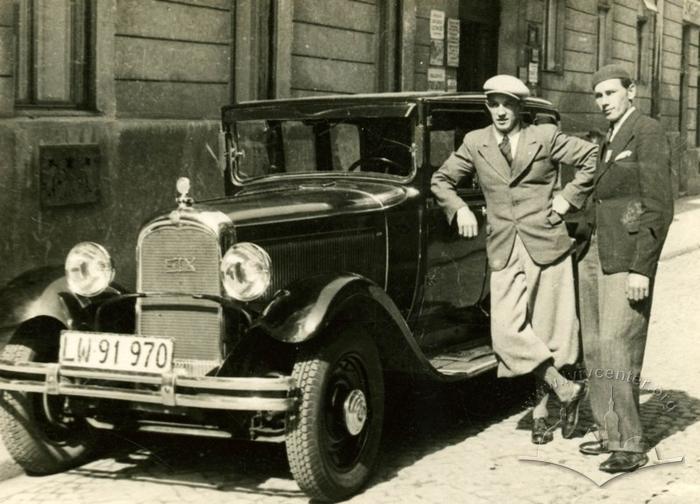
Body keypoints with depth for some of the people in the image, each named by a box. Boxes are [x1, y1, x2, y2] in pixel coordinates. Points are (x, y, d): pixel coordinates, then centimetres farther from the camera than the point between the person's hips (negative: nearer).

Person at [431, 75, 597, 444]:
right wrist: (460, 209, 3)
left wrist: (569, 197, 1)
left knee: (547, 331, 2)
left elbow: (593, 157, 7)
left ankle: (541, 410, 15)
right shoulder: (475, 143, 9)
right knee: (508, 331, -13)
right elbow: (441, 181, 18)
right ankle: (565, 390, -1)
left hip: (546, 244, -1)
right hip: (504, 251, 2)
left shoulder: (545, 137, 3)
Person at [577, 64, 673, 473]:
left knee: (617, 348, -10)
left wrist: (641, 270, -19)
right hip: (594, 255, 9)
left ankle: (630, 445, -4)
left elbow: (659, 207, -14)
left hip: (627, 259, -9)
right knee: (595, 350, 9)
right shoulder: (610, 140, 19)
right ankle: (611, 433, 17)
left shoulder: (647, 133, -8)